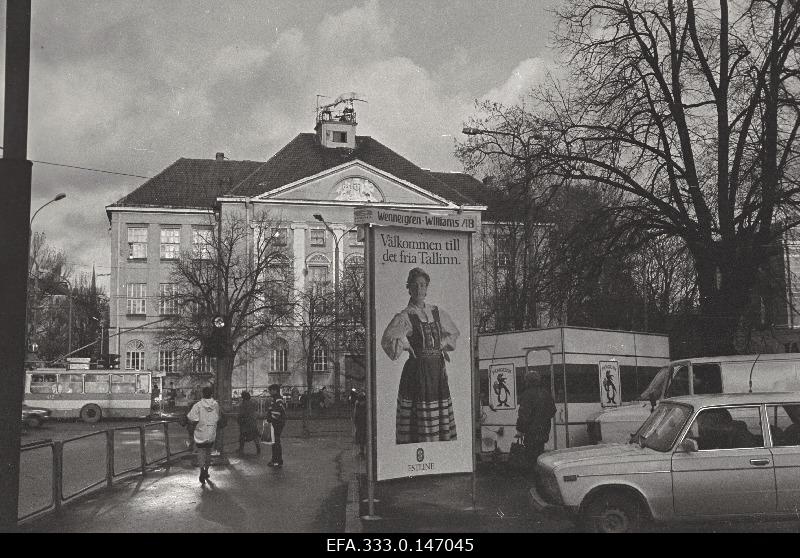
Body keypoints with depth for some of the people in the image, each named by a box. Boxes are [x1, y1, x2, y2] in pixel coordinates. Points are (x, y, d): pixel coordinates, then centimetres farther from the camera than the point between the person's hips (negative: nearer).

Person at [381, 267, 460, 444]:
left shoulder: (437, 312, 12)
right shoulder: (404, 317, -5)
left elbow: (454, 333, 27)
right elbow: (387, 340, -20)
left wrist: (441, 346, 13)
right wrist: (406, 345, -11)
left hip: (438, 369, 5)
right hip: (417, 371, -5)